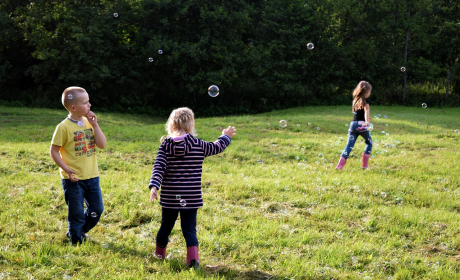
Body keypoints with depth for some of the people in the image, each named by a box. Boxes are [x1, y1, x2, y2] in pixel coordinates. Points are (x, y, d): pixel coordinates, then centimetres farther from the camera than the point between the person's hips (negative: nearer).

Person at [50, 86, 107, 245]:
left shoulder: (89, 123, 5)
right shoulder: (64, 127, -12)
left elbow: (102, 145, -1)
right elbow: (53, 151, -9)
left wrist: (95, 125, -9)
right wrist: (66, 169, -17)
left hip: (91, 177, 6)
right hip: (73, 179, -6)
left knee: (97, 210, 11)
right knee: (77, 214, 4)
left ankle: (80, 231, 35)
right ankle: (76, 242, 23)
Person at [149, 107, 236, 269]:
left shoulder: (165, 145, -3)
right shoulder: (199, 146, -5)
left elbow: (158, 167, -13)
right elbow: (217, 147, 12)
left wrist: (154, 186, -18)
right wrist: (226, 136, 30)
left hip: (169, 197, 2)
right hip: (191, 198, -2)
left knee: (166, 225, 19)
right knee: (189, 228, 5)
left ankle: (159, 253, 38)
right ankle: (193, 256, -14)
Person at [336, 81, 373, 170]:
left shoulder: (356, 100, 18)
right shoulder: (366, 101, -2)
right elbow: (366, 111, -20)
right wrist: (367, 121, -36)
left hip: (353, 124, 5)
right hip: (362, 125, -5)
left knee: (349, 145, 2)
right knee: (369, 143, 16)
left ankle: (340, 165, -12)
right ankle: (365, 164, 13)